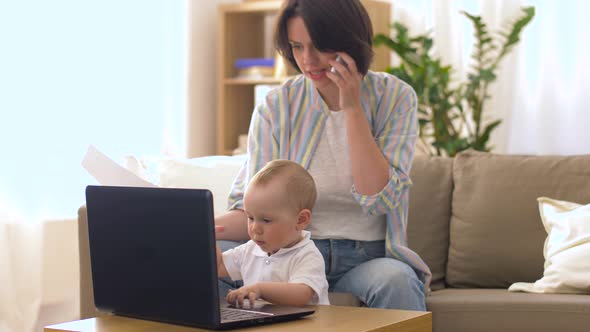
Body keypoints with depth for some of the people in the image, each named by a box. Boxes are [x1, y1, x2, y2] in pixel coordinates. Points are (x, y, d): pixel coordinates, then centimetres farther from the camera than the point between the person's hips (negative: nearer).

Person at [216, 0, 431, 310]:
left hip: (369, 258, -1)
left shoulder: (395, 98, -3)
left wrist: (352, 108, -15)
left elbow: (379, 200, -14)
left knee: (395, 280, -36)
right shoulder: (276, 107, 0)